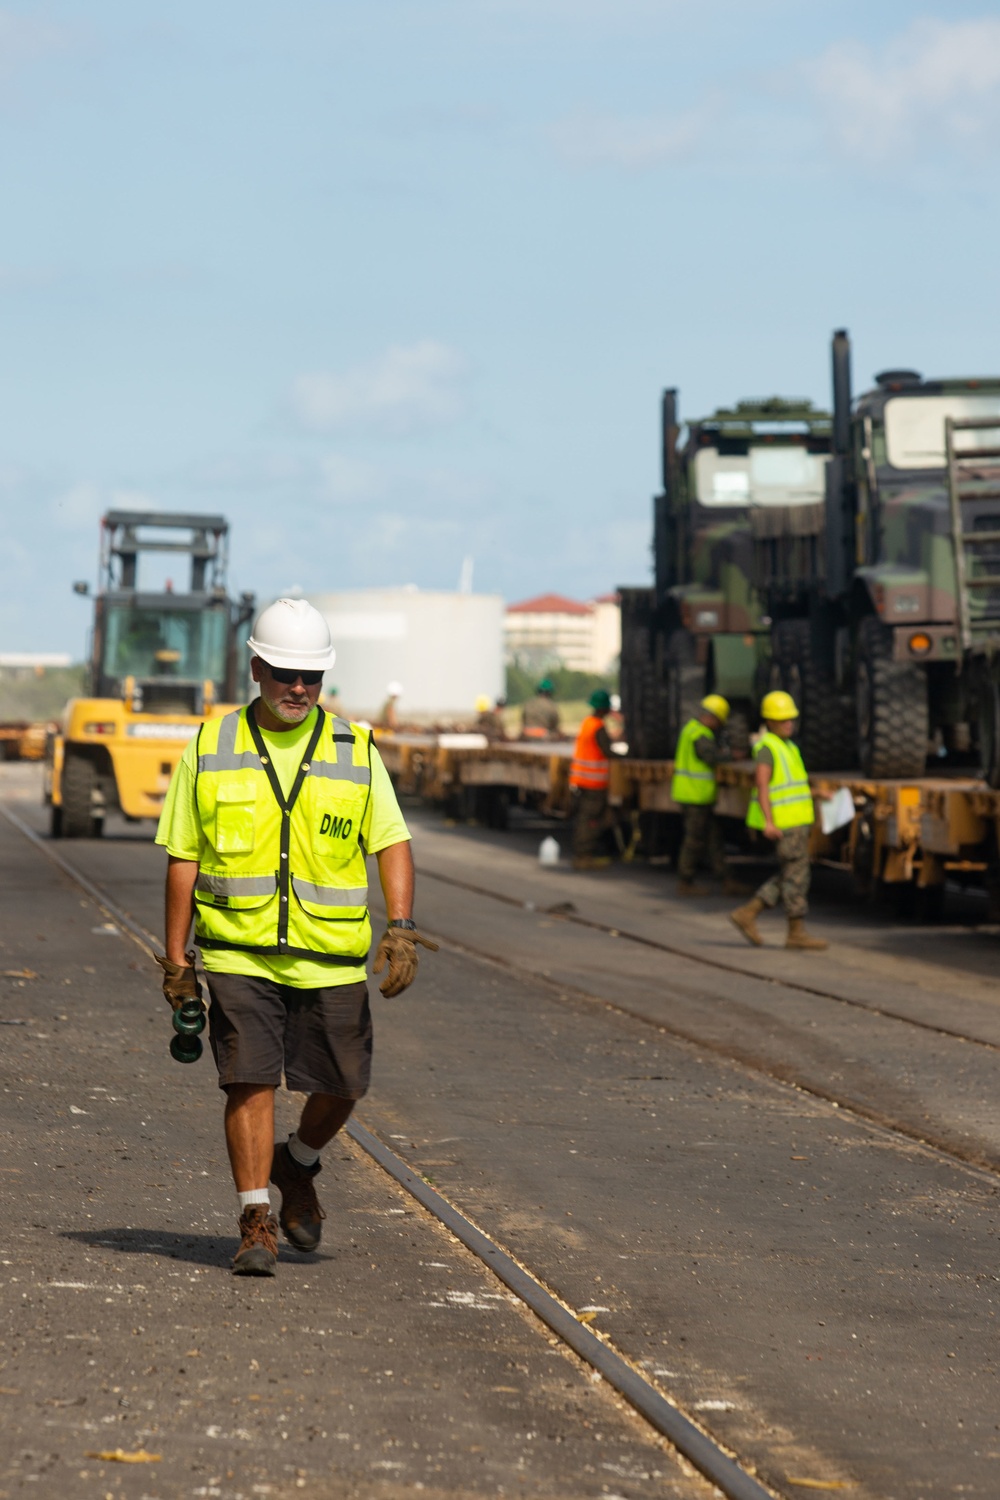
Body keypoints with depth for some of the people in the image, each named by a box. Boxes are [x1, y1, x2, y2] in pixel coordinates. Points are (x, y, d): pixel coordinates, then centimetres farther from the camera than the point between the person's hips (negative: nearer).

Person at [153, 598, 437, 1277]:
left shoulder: (354, 751, 4)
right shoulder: (211, 749, 3)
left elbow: (392, 843, 4)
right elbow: (184, 858, 6)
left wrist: (401, 928, -10)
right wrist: (176, 960, 4)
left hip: (331, 959, 1)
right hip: (238, 956, -1)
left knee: (341, 1087, 6)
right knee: (249, 1081, -9)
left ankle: (297, 1165, 36)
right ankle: (256, 1223, 1)